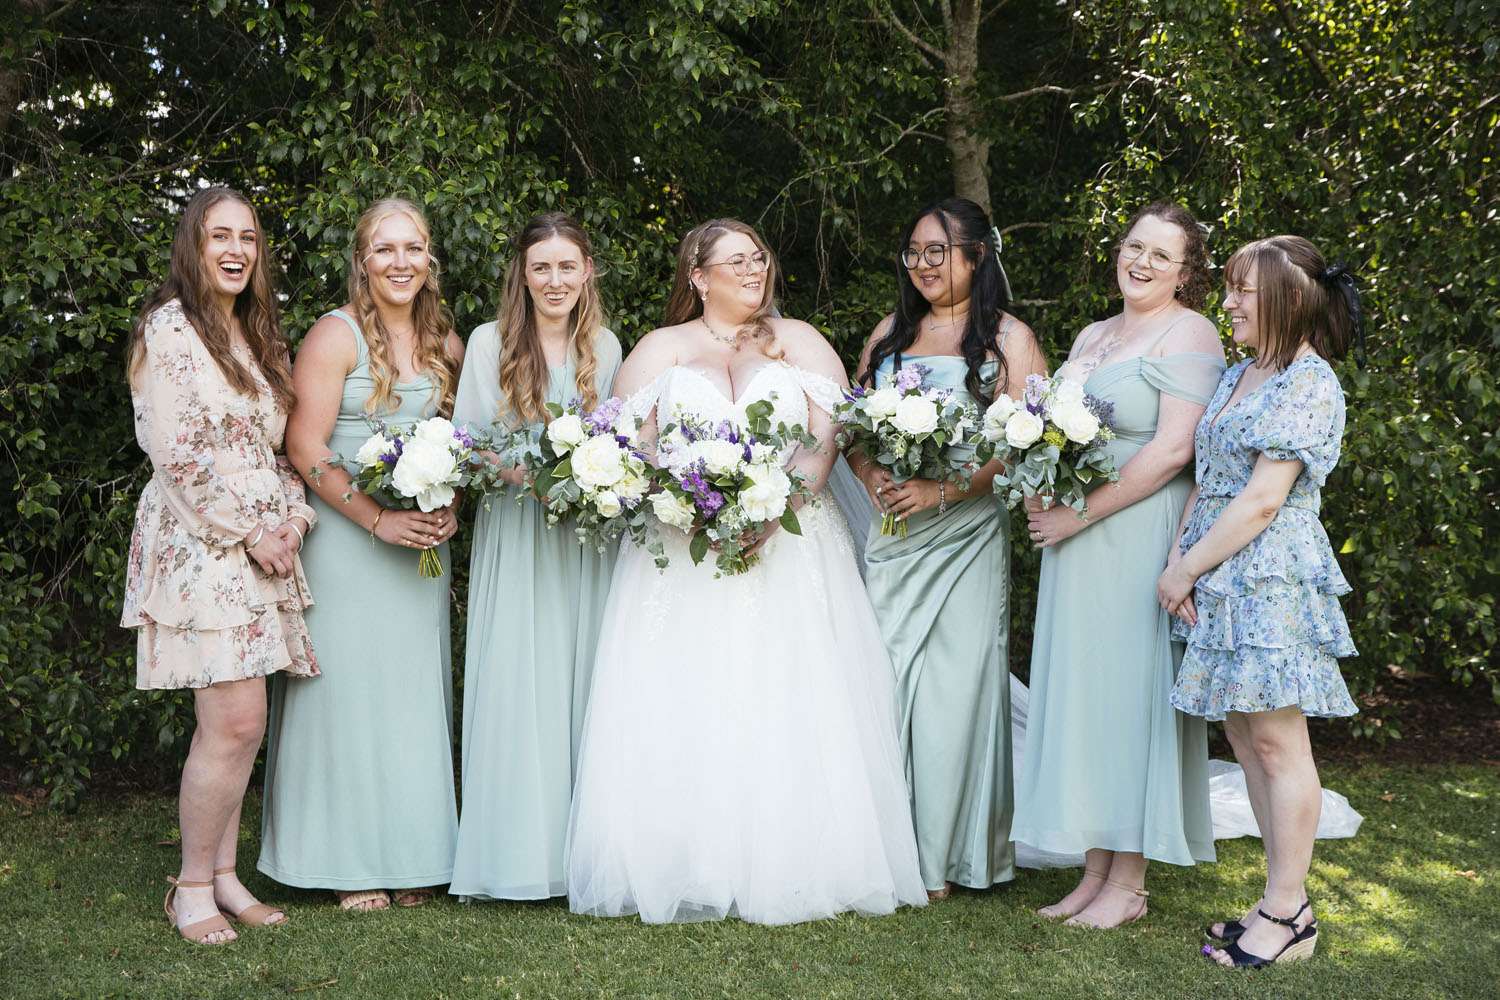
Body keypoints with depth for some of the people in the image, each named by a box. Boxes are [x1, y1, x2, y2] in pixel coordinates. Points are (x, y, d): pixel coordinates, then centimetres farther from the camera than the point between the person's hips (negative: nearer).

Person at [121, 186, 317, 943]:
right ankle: (192, 888, 3)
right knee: (234, 723, -12)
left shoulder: (257, 334, 18)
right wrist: (247, 532, -11)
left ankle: (224, 876, 16)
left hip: (265, 546, 7)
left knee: (240, 724, 6)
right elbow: (176, 454, -13)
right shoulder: (170, 329, -6)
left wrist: (293, 519, 4)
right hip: (199, 542, -7)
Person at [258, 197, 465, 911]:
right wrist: (380, 519, -19)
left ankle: (410, 855, 18)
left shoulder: (445, 342, 10)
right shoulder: (335, 335, -8)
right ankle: (349, 861, 9)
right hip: (345, 534, -5)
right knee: (349, 685, -1)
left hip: (422, 540, 5)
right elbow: (305, 449, -13)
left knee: (413, 687, 8)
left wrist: (451, 507, -2)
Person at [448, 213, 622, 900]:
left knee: (580, 680, 2)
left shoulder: (605, 347, 12)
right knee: (515, 681, -6)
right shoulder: (490, 342, 2)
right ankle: (514, 852, 1)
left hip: (587, 534, 3)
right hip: (514, 529, -3)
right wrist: (524, 469, -17)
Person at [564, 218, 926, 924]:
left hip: (791, 543, 0)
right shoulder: (660, 349, 14)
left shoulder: (800, 343, 14)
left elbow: (827, 440, 3)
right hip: (682, 554, 0)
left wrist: (773, 511, -14)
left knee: (786, 712, -5)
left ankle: (784, 872, -1)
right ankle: (683, 872, -4)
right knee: (682, 713, -7)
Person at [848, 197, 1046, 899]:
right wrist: (870, 475, -6)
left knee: (954, 684, -3)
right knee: (885, 680, 4)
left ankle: (945, 856, 8)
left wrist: (942, 488, -19)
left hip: (967, 532, -4)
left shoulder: (1009, 337, 1)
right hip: (891, 531, 4)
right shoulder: (890, 331, 16)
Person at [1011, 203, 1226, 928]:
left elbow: (1172, 448, -16)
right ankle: (1095, 868, 16)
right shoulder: (1092, 336, 18)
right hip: (1077, 540, 8)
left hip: (1140, 536, -8)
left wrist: (1079, 515, -15)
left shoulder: (1188, 333, -6)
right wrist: (1041, 497, 1)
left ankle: (1129, 881, 7)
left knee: (1130, 690, -3)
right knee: (1080, 691, 8)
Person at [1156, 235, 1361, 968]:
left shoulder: (1310, 384, -11)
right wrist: (1177, 564, 0)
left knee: (1277, 740, -4)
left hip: (1273, 577, -9)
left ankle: (1286, 917, 3)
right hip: (1217, 580, 9)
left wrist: (1188, 568, -11)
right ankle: (1287, 899, 20)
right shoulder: (1236, 377, 15)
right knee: (1245, 739, 11)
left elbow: (1262, 501, -16)